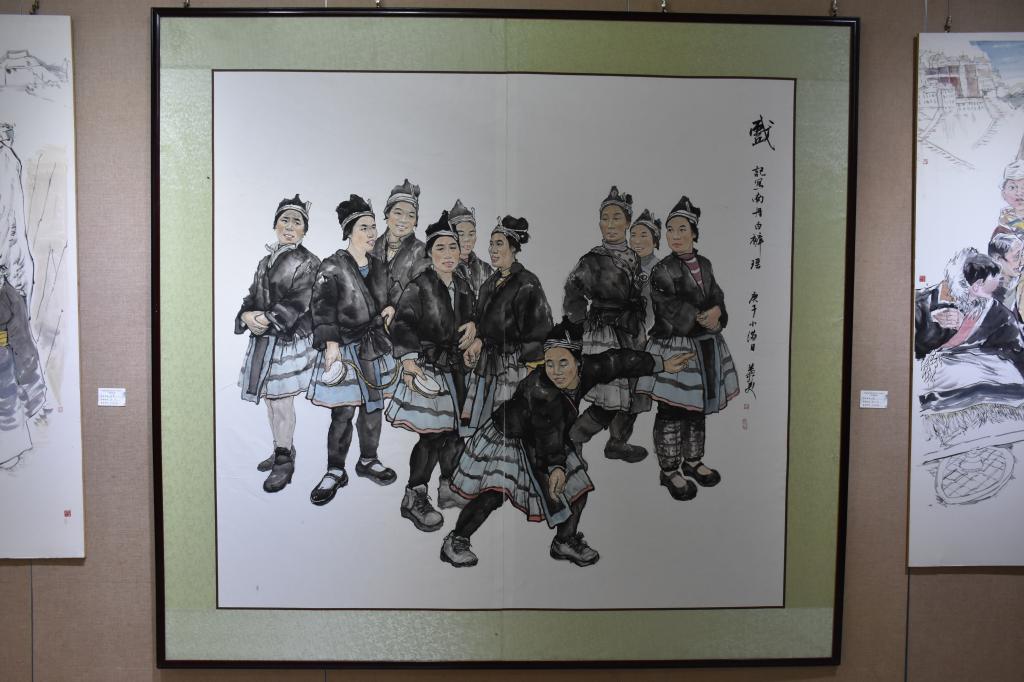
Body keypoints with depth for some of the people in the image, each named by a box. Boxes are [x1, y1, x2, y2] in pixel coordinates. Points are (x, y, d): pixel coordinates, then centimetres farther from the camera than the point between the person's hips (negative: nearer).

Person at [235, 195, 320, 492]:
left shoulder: (308, 263, -6)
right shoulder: (267, 261, 15)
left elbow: (297, 302, -15)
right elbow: (253, 296, 11)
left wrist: (268, 320, -22)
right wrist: (247, 315, -10)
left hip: (290, 339, -7)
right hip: (264, 339, 7)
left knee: (281, 399, -5)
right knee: (270, 398, 14)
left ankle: (284, 462, 7)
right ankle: (281, 451, 29)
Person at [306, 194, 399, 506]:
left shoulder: (379, 267, 12)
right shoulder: (333, 267, -6)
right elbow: (322, 308, -12)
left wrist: (390, 308, 3)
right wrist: (331, 342, -19)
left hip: (375, 347, 6)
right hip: (344, 348, -6)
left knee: (373, 407, 11)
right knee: (343, 412, -5)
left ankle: (368, 461, 28)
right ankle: (335, 472, 8)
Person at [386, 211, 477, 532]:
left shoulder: (463, 287, 11)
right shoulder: (419, 286, -10)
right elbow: (401, 325, -18)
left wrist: (472, 326, 3)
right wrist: (409, 360, -29)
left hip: (453, 369, 7)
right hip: (427, 368, -6)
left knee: (451, 430, 11)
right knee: (432, 433, -10)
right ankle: (414, 498, 2)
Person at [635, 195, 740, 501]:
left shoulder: (704, 264, 9)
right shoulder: (662, 270, -11)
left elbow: (717, 297, 8)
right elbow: (673, 312, -16)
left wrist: (716, 312, -14)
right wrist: (707, 321, -15)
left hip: (705, 347, 6)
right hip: (675, 348, -6)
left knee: (698, 406, 16)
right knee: (672, 410, 0)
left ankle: (693, 461, 32)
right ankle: (669, 470, 13)